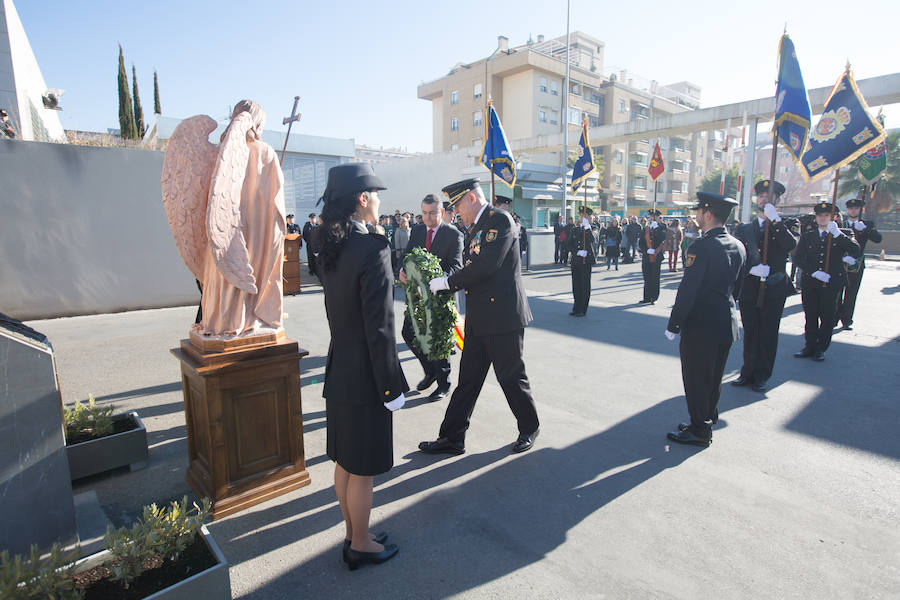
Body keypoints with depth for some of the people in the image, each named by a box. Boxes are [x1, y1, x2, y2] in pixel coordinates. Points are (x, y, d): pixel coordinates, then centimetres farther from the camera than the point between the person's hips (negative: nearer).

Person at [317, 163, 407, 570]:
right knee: (362, 469, 11)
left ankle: (352, 534, 42)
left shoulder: (332, 247, 4)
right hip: (364, 377, -8)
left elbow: (340, 312, 8)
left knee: (345, 462, 22)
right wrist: (391, 386, -15)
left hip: (338, 372, 9)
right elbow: (379, 327, -22)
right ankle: (360, 545, 32)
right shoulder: (372, 248, -22)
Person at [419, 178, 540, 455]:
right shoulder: (474, 227, 16)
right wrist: (442, 283, 1)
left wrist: (447, 282, -14)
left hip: (503, 315, -8)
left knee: (511, 377, 7)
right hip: (478, 318, 9)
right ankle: (452, 438, 20)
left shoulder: (500, 219, -12)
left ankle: (529, 428, 30)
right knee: (468, 378, 11)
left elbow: (486, 265, -23)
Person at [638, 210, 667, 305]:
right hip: (646, 257, 3)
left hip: (657, 257, -3)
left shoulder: (661, 228, 1)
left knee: (655, 278, 1)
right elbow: (641, 242, 5)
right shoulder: (645, 229, 10)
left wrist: (656, 228, -17)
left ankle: (654, 298, 9)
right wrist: (647, 250, -10)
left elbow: (663, 240, -16)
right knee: (647, 279, 8)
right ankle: (647, 298, 15)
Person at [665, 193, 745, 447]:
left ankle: (699, 431, 16)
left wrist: (673, 325, -13)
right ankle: (708, 421, 34)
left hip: (700, 325, -8)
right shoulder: (738, 246, 6)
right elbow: (736, 289, 13)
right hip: (727, 324, 8)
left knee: (696, 380, 5)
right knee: (713, 378, 19)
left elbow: (687, 290, -20)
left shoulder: (701, 247, -19)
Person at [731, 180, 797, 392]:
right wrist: (752, 269, -17)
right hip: (749, 290, 1)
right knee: (750, 333, 9)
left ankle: (761, 376, 17)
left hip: (774, 289, -1)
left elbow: (791, 246, -15)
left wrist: (775, 220, -21)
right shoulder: (743, 229, 10)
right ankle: (748, 373, 20)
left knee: (768, 334, 5)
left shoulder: (784, 228, 6)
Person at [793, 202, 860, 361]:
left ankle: (821, 348, 15)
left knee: (827, 317, 3)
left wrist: (837, 234, -19)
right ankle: (810, 346, 20)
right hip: (809, 284, 1)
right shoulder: (807, 237, 9)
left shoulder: (841, 237, 6)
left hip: (832, 284, -1)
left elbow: (856, 252, -12)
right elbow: (799, 259, 2)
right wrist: (814, 272, -13)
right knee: (810, 316, 7)